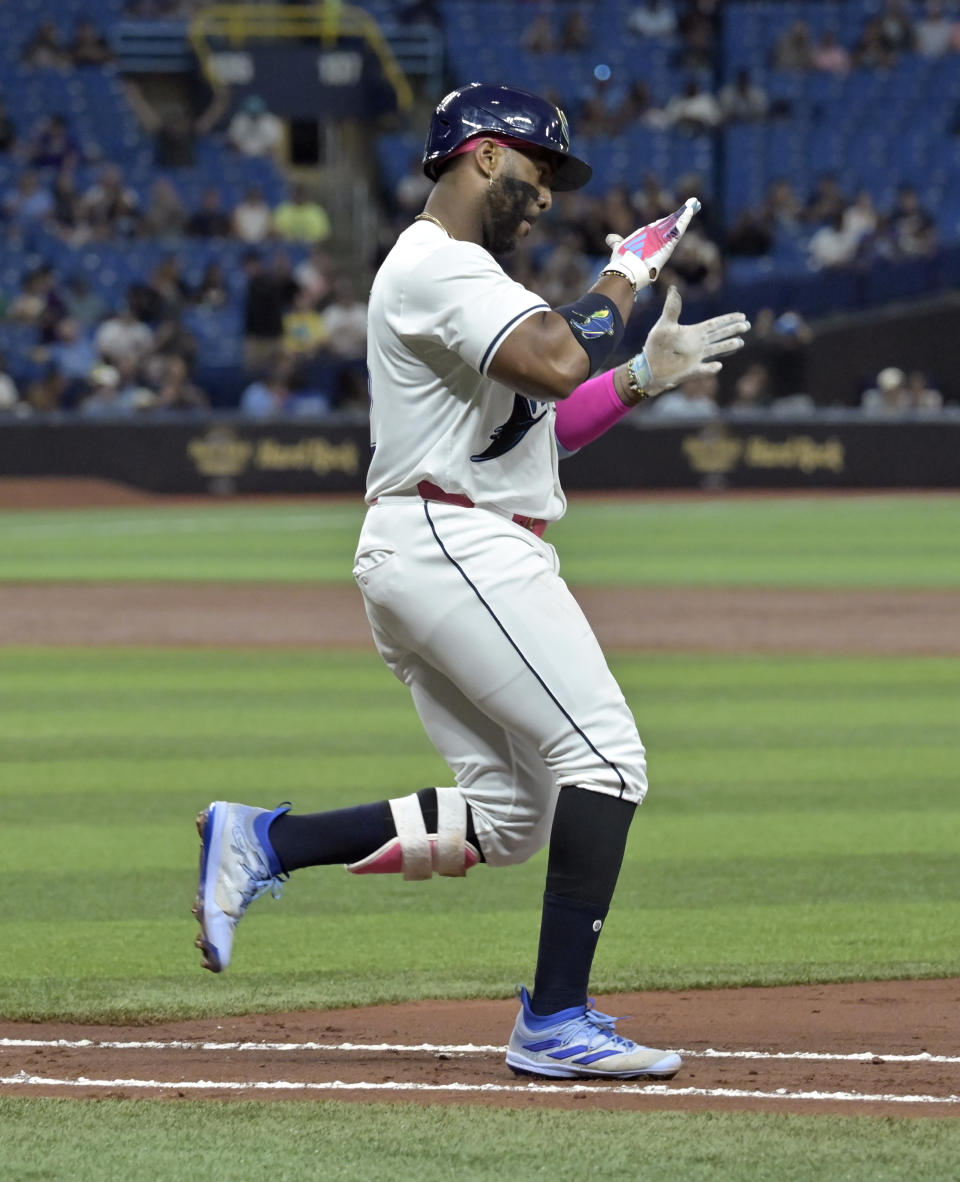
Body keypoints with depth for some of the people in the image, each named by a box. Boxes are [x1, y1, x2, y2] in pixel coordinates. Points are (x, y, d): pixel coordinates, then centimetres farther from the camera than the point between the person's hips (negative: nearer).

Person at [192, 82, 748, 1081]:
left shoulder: (458, 276, 25)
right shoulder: (438, 265, -9)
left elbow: (541, 424, 26)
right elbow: (554, 363, -25)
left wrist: (643, 377, 15)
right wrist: (617, 289, -7)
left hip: (415, 558, 11)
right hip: (457, 547, -11)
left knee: (508, 816, 8)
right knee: (604, 756, -13)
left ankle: (262, 843, 5)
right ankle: (555, 1022, -15)